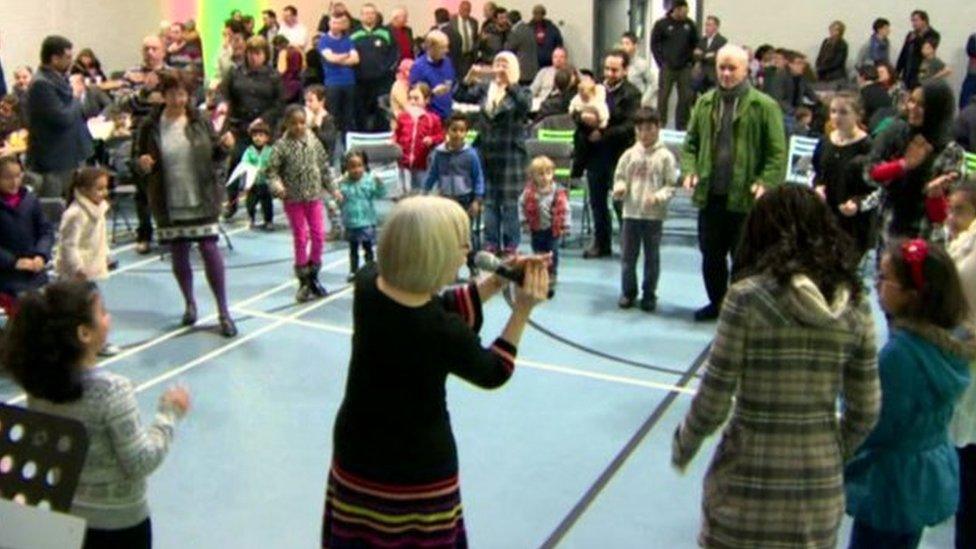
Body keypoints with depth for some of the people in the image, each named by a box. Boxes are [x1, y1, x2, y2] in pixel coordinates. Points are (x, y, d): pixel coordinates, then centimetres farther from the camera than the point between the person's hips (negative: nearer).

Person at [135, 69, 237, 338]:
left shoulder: (200, 122, -1)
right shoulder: (150, 127, -3)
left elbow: (213, 154, 9)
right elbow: (139, 159, 6)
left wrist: (224, 146, -12)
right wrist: (142, 163, -16)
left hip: (202, 199, -1)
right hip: (169, 203, 1)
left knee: (210, 249, -3)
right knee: (178, 254, 10)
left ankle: (223, 311, 6)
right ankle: (190, 303, 32)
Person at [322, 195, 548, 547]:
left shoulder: (367, 285, -13)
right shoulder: (443, 332, -28)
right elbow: (493, 373, -7)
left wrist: (498, 281, 0)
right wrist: (522, 311, -5)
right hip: (418, 470, -5)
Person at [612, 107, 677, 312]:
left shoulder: (665, 156, -5)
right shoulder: (629, 154, 3)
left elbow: (671, 185, -4)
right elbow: (619, 177, 10)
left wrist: (658, 197, -22)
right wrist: (619, 188, -12)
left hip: (654, 215, -2)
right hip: (631, 212, 3)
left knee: (652, 257, 8)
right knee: (627, 255, 9)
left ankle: (649, 295, 20)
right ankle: (628, 292, 24)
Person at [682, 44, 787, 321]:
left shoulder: (764, 106, -5)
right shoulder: (704, 103, 8)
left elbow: (777, 153, -7)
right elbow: (690, 143, 13)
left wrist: (765, 183, -19)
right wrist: (689, 170, -4)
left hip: (745, 198, -4)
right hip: (709, 195, 5)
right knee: (711, 255, 15)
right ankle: (717, 302, 32)